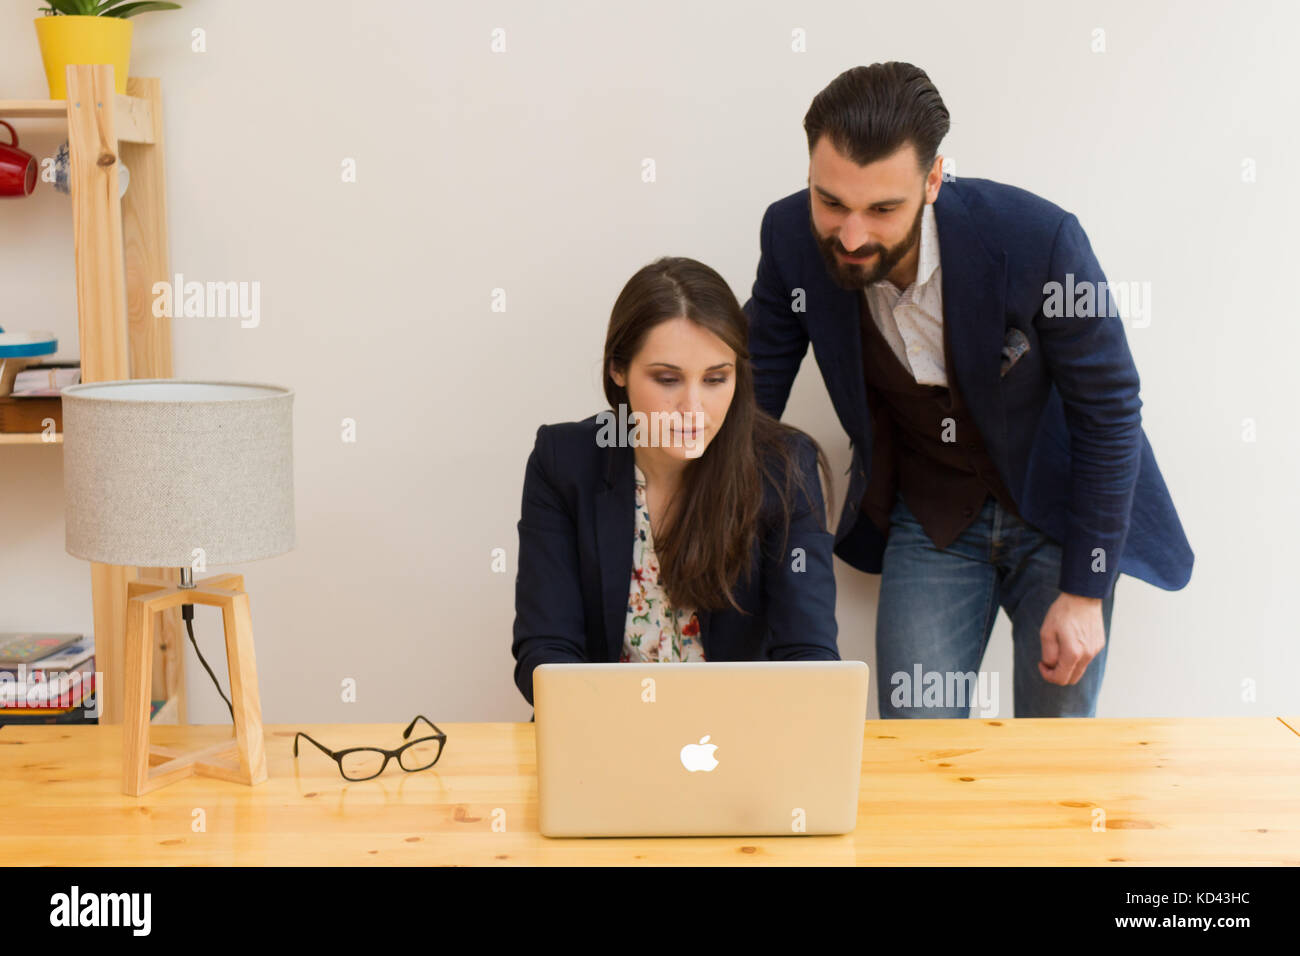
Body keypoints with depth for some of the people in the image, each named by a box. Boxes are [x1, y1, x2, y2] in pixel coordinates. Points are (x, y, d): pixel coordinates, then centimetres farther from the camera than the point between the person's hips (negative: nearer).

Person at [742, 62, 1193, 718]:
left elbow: (1110, 413, -16)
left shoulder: (1037, 238, -28)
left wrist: (1085, 592, -12)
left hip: (1058, 513, -2)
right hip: (927, 519, 2)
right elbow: (750, 396, -5)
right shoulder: (793, 236, -18)